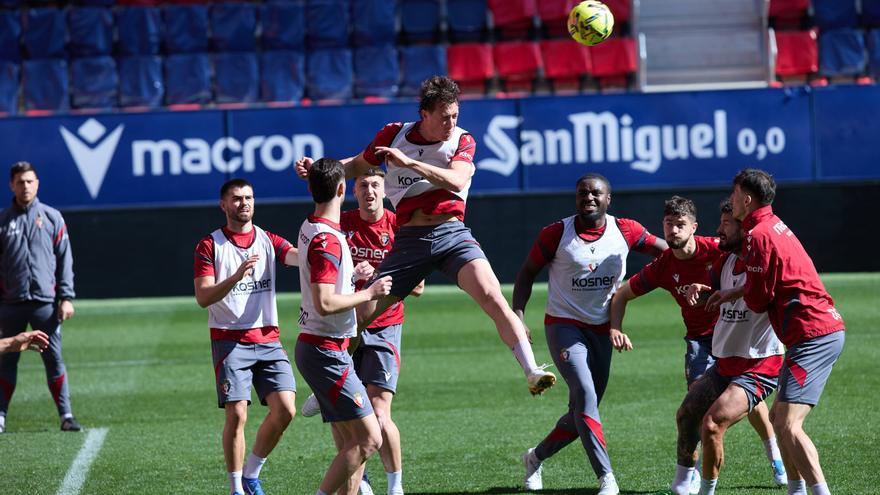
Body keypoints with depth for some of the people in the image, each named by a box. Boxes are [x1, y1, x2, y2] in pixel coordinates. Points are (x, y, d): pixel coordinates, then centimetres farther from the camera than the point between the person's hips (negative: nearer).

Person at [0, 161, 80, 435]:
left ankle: (66, 414, 1)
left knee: (54, 360, -1)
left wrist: (66, 298, -3)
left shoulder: (52, 217, 7)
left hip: (45, 302, -1)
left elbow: (65, 260, 5)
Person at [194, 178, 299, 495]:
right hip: (229, 341, -3)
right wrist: (236, 276, -23)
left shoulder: (268, 241, 10)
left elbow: (298, 257, -9)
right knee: (236, 415, -12)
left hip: (268, 340, 3)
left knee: (284, 410, -9)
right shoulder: (210, 246, 1)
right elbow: (202, 297, -8)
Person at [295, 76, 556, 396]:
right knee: (361, 315, -2)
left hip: (452, 234, -1)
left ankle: (532, 373, -27)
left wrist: (409, 162, -24)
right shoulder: (394, 135, 6)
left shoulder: (462, 141, 2)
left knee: (492, 297, -23)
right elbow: (357, 166, 23)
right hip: (409, 238, 1)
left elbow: (456, 180, -18)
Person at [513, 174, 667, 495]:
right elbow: (528, 273, 2)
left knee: (582, 413, 9)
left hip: (601, 331, 4)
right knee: (585, 396, -23)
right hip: (564, 325, -4)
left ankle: (536, 457, 34)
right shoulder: (556, 234, -9)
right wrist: (518, 315, -10)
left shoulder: (624, 231, -4)